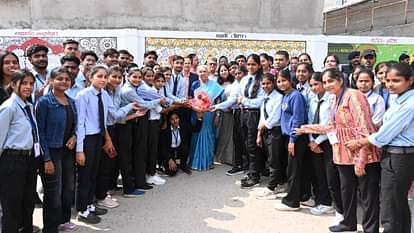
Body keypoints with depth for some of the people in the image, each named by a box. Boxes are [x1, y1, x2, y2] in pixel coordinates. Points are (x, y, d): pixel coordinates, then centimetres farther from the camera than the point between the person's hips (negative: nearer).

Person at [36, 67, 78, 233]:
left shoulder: (71, 102, 7)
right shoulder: (44, 101, -12)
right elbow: (40, 131, -13)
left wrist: (74, 136, -5)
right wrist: (46, 159, -17)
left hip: (68, 150, 6)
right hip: (52, 151, -6)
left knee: (69, 188, 16)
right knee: (54, 193, 2)